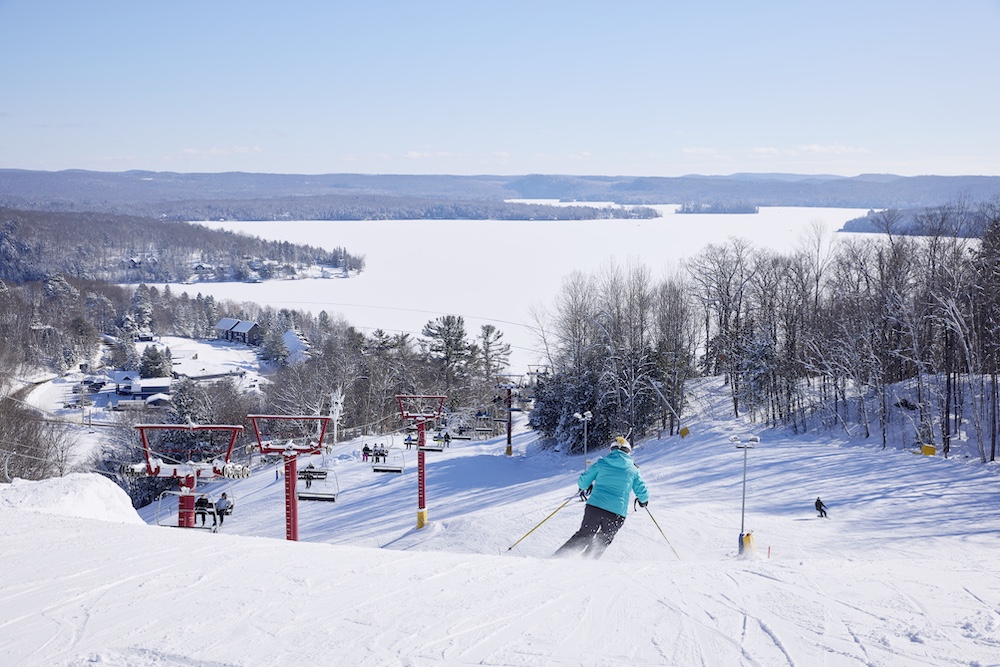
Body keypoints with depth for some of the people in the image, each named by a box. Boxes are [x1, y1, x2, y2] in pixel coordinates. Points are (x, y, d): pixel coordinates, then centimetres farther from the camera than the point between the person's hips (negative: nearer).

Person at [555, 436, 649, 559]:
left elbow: (583, 481, 9)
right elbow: (643, 492, 10)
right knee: (603, 542, 18)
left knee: (583, 536, 14)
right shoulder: (633, 470, 9)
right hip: (616, 514, 0)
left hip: (594, 507, 1)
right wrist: (643, 501, 33)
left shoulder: (601, 463, 8)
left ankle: (559, 556, 5)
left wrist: (584, 488, 32)